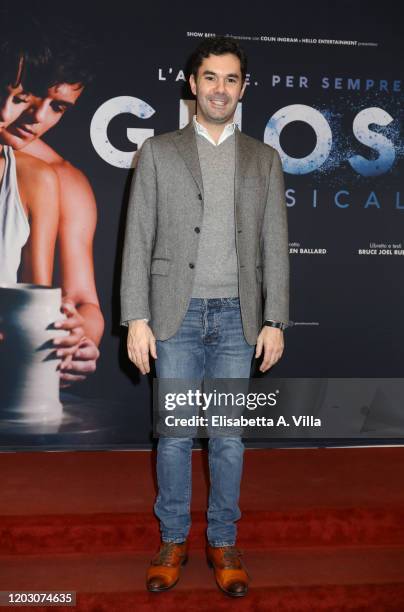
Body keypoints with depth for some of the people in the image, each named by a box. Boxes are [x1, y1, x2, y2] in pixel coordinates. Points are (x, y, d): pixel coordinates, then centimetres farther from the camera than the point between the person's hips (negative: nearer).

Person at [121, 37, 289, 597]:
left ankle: (224, 542, 24)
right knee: (174, 434, 6)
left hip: (238, 318, 1)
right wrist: (136, 319, -6)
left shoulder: (264, 159, 10)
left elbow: (275, 245, 7)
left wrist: (274, 321, -1)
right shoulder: (158, 152, 6)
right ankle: (173, 539, 24)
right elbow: (138, 240, 1)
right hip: (176, 314, -1)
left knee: (230, 436, 8)